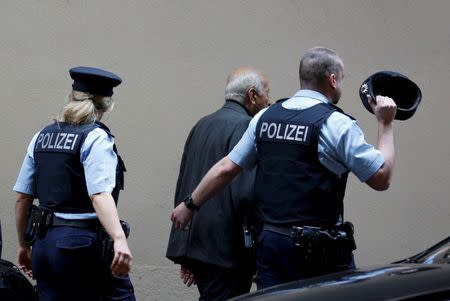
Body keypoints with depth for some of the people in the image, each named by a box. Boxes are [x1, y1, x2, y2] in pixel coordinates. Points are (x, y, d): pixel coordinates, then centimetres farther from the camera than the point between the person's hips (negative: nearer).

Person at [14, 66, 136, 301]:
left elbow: (22, 197, 13)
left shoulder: (42, 137, 11)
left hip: (44, 244, 7)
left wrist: (24, 245, 24)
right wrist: (120, 239, -34)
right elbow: (100, 195, -23)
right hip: (82, 244, -7)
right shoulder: (96, 138, -8)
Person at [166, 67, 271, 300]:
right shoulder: (244, 127, -11)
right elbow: (246, 193, -20)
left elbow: (182, 188, 19)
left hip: (194, 243, 9)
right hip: (226, 250, -9)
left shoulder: (202, 125, 15)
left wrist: (187, 256, 24)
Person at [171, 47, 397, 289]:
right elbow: (381, 178, -9)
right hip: (318, 251, -6)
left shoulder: (265, 117, 8)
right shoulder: (336, 123, -9)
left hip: (269, 241, 6)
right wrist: (385, 124, 2)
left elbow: (225, 168, 12)